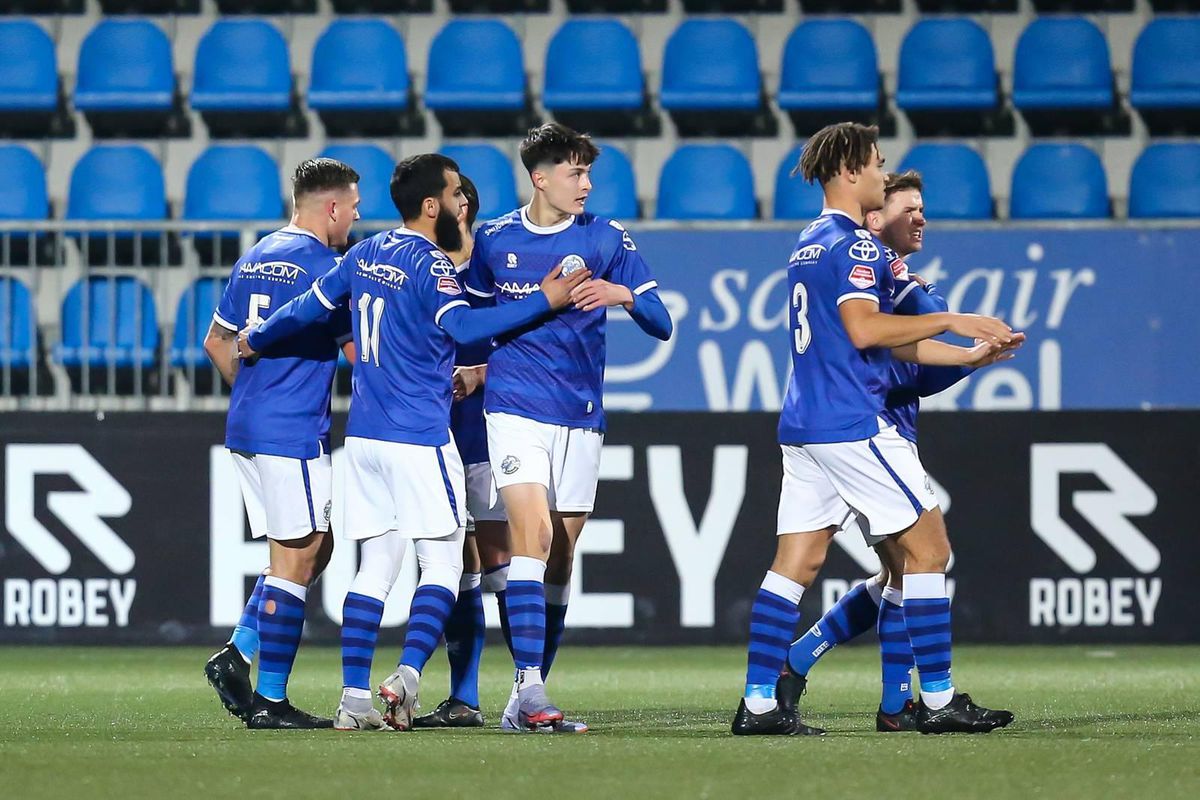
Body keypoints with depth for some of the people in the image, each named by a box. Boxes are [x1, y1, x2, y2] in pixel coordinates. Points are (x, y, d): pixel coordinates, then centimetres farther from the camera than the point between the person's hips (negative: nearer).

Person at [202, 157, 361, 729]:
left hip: (246, 427, 9)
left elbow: (217, 343, 20)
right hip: (294, 435, -9)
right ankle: (269, 702, -4)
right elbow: (359, 352, -11)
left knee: (314, 548, 17)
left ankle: (237, 655, 7)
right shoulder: (323, 265, -11)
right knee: (295, 561, -4)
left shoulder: (253, 261, 14)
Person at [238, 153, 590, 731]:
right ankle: (407, 676, -17)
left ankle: (355, 696, 3)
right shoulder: (429, 263, -11)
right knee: (441, 564, -1)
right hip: (419, 436, -7)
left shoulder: (366, 254, 12)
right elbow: (462, 325, -28)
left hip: (362, 434, 7)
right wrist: (544, 302, -28)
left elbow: (311, 306, 23)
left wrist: (257, 340, 40)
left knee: (375, 567, 9)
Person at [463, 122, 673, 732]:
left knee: (559, 556, 4)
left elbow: (662, 325, -1)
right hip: (515, 408, -2)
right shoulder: (493, 240, 6)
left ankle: (526, 702, 12)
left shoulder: (605, 239, 4)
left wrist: (623, 295, -19)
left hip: (581, 417, 2)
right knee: (534, 531, -20)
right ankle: (529, 684, -25)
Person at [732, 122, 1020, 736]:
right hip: (853, 425, -9)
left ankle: (759, 703, 0)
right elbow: (863, 329, -22)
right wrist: (950, 321, -15)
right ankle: (938, 701, -1)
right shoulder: (854, 243, -10)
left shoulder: (810, 244, 21)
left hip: (802, 427, 9)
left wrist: (968, 355, 20)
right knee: (928, 547, -2)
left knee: (796, 564, 5)